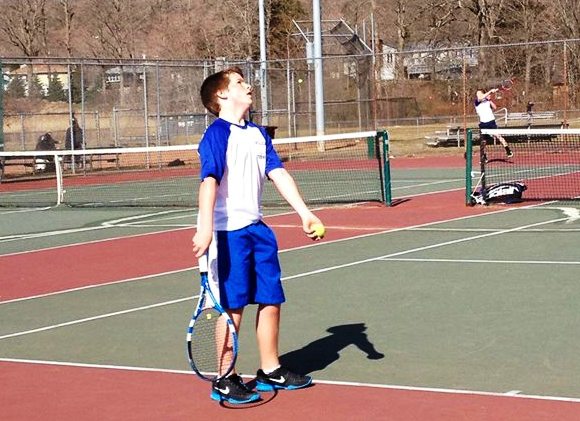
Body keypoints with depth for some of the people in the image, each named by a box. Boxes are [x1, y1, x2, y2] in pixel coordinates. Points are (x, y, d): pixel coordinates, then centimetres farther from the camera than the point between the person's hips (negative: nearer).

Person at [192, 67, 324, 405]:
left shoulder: (258, 133, 13)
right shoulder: (217, 134, -11)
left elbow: (278, 174, 9)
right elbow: (210, 181, -21)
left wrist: (305, 213, 0)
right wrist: (205, 229, -30)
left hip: (257, 228, 8)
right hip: (228, 231, -8)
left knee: (271, 300, 12)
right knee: (232, 306, -3)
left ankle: (270, 370, 27)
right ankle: (225, 382, 7)